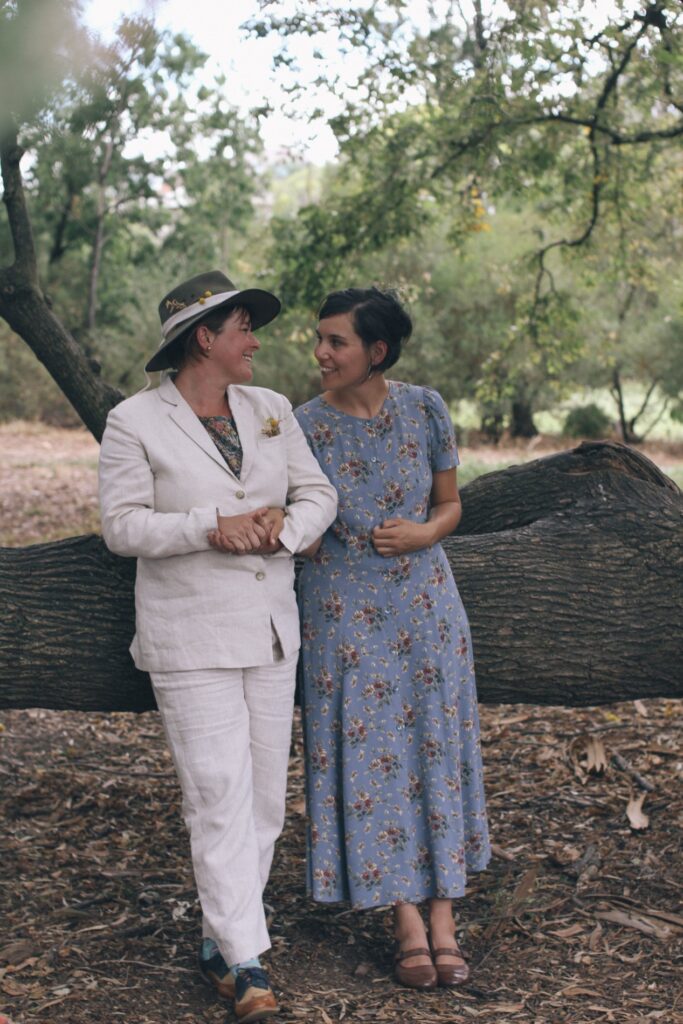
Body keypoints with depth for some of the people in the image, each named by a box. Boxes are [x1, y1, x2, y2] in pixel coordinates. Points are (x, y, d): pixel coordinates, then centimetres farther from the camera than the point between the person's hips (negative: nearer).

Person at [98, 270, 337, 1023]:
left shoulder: (271, 410, 8)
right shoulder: (135, 422, -6)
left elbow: (318, 494, 9)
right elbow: (122, 525, -10)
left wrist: (283, 524, -13)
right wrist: (211, 527, -21)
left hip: (270, 631, 6)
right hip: (190, 639, -6)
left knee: (264, 797, 9)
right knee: (219, 798, -8)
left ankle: (219, 943, 23)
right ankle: (246, 963, -3)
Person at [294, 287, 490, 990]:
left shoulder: (424, 410, -2)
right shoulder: (305, 426, -5)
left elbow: (450, 504, 7)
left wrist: (424, 533, -12)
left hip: (423, 606, 1)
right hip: (344, 613, -1)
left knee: (434, 752, 3)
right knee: (368, 755, -1)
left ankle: (444, 920, 11)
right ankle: (408, 924, 8)